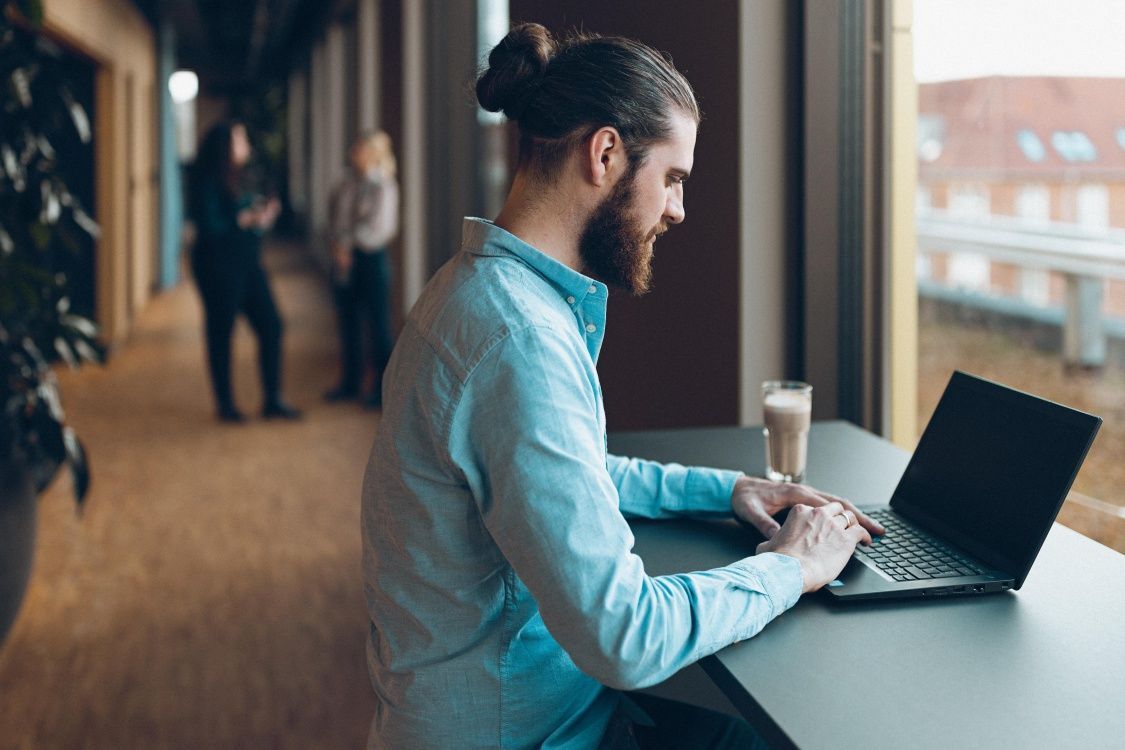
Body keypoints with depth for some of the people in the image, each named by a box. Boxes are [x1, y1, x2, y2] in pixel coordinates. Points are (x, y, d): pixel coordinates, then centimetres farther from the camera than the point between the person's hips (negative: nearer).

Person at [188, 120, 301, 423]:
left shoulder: (234, 179, 14)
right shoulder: (208, 182, -11)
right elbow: (209, 227, -19)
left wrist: (261, 215, 2)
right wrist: (245, 220, -18)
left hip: (246, 264, 9)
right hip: (219, 267, -8)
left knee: (271, 326, 4)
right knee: (221, 333, 2)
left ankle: (272, 401, 12)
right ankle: (225, 405, 13)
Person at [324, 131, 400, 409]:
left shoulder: (382, 187, -11)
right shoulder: (347, 185, 9)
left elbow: (378, 227, -16)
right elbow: (337, 217, 11)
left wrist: (348, 243, -12)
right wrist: (339, 245, -6)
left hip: (370, 258, -7)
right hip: (345, 260, 7)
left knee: (377, 323, -1)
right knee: (348, 322, 13)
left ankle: (384, 388, 8)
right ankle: (350, 383, 25)